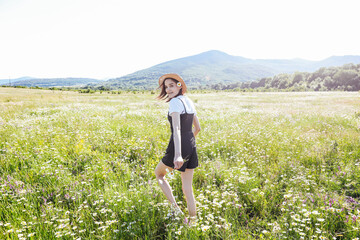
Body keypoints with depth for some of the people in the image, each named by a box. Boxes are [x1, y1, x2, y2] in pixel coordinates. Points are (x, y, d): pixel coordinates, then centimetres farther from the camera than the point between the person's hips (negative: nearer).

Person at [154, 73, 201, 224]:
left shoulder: (175, 102, -12)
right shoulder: (189, 101, 12)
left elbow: (176, 129, -26)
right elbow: (197, 127, 19)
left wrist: (177, 154, -34)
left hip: (178, 148, -7)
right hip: (192, 148, 7)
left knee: (158, 173, 20)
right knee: (188, 189, 15)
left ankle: (176, 209, 8)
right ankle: (193, 221, 20)